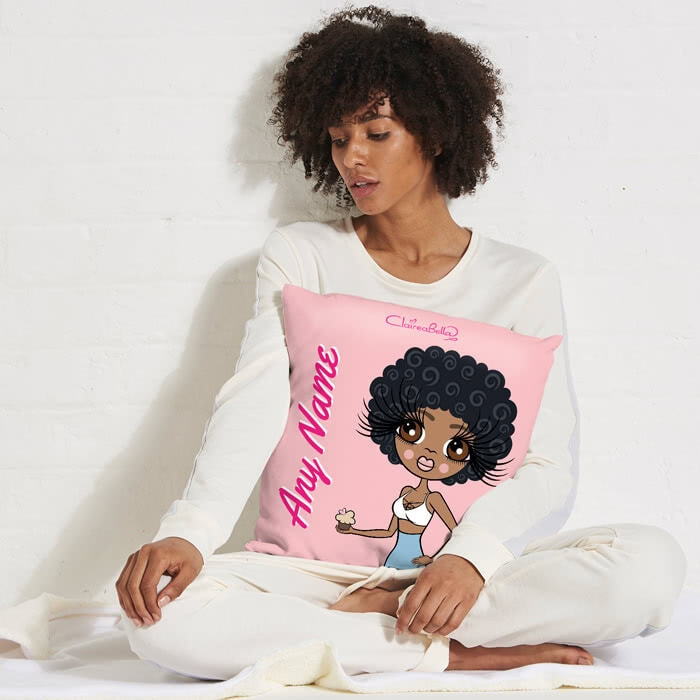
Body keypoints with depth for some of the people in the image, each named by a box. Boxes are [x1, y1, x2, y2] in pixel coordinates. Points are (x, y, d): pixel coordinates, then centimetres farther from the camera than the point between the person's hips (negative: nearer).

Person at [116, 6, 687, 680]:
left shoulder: (523, 281, 7)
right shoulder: (299, 256, 9)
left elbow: (549, 466, -1)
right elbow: (252, 405, -5)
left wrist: (472, 555, -22)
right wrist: (188, 532, -24)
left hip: (461, 566, 0)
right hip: (317, 561, 0)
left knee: (653, 562, -27)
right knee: (159, 612, -30)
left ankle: (375, 614, -17)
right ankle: (455, 653, -21)